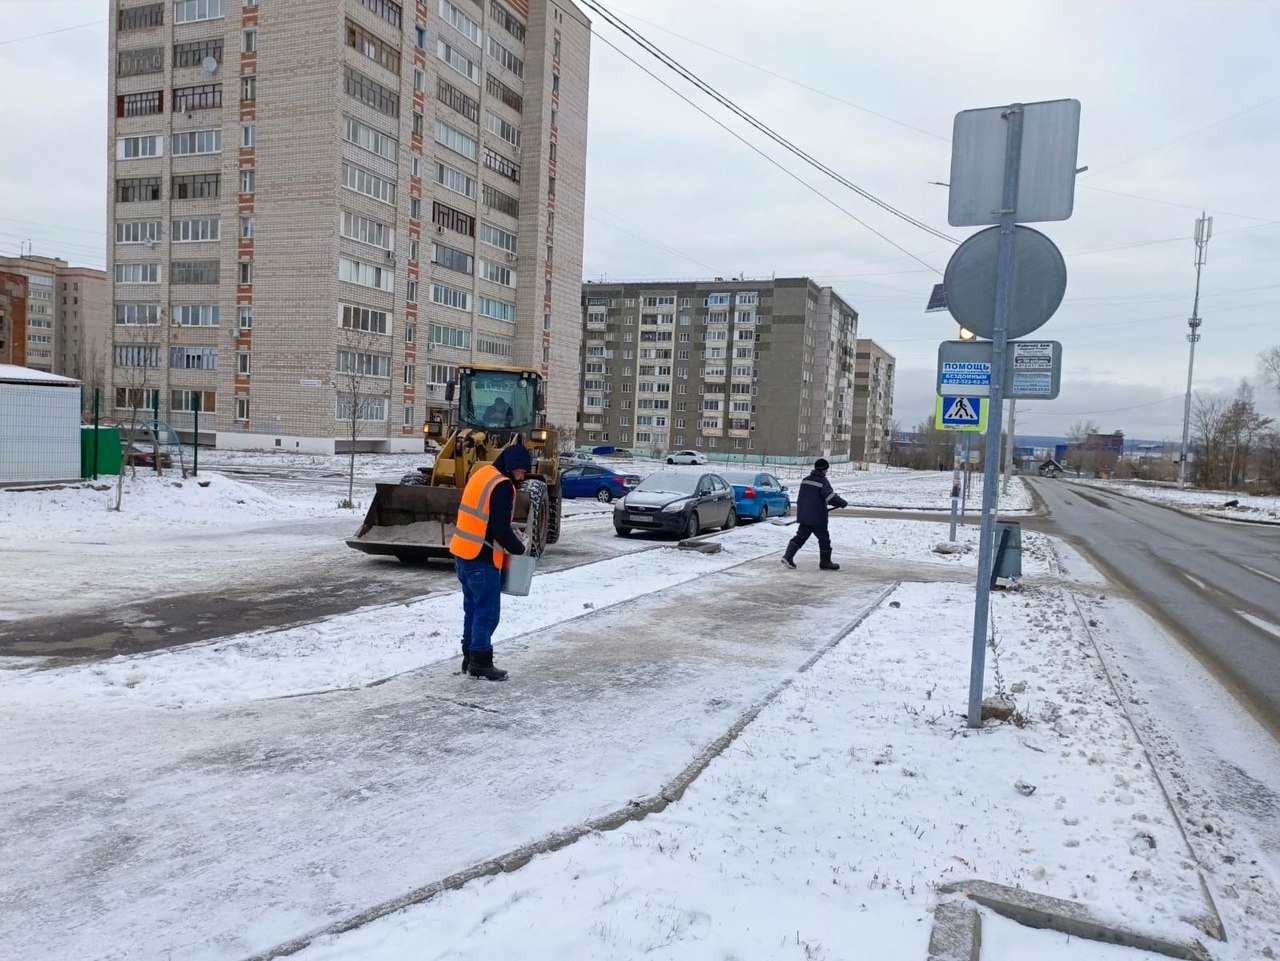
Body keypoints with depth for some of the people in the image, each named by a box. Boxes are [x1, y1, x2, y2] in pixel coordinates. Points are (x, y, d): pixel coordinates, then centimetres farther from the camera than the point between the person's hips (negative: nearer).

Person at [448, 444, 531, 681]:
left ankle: (469, 657, 24)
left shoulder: (482, 474, 14)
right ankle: (480, 663, 5)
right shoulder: (502, 486, -16)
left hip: (463, 554, 10)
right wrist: (518, 549, -4)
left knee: (473, 608, 17)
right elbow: (501, 528, -19)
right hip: (481, 559, -10)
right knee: (487, 612, -1)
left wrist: (511, 543, 15)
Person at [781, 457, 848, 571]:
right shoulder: (823, 481, -11)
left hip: (804, 515, 7)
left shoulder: (805, 480, 12)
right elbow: (831, 496, -20)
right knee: (824, 539, 6)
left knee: (800, 536, 9)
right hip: (817, 517, -7)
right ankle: (825, 562, 15)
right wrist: (844, 503, -7)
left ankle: (788, 556, -3)